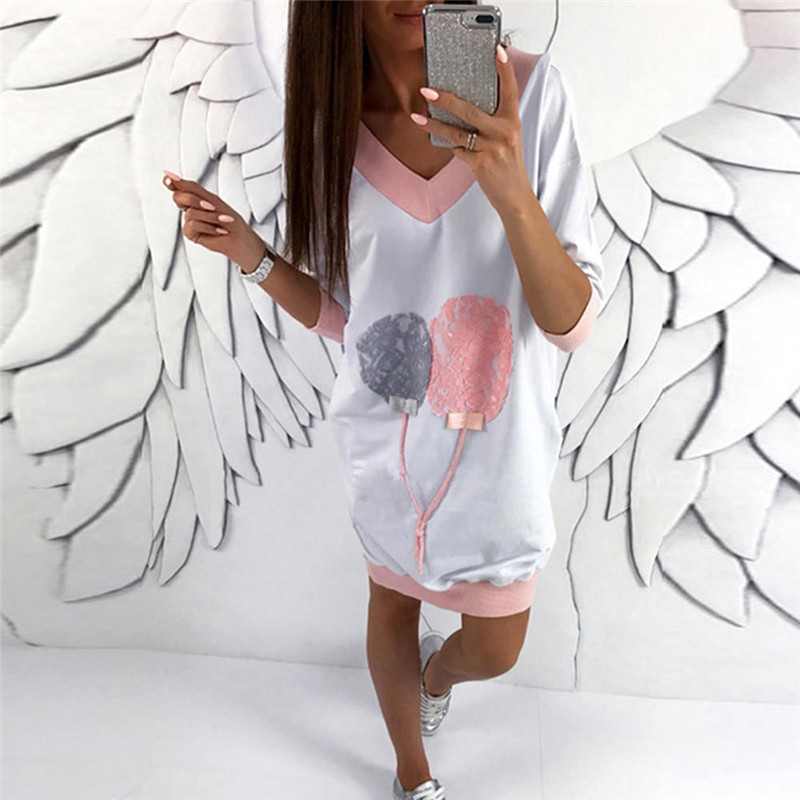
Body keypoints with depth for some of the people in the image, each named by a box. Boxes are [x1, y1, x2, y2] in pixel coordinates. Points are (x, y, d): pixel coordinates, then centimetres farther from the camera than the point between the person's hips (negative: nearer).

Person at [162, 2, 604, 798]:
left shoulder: (530, 91, -16)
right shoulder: (332, 124, -7)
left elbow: (572, 323, -19)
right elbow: (345, 314, 2)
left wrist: (514, 196, -35)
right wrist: (255, 257, -13)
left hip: (498, 445, -1)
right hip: (384, 442, 2)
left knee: (494, 651, 18)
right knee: (392, 606, 22)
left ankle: (435, 671, 59)